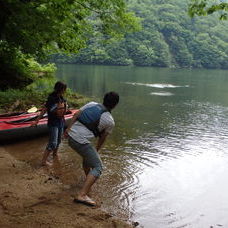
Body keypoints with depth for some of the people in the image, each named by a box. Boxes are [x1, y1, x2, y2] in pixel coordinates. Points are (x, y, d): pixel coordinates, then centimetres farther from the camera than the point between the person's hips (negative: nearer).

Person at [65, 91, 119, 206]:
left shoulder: (91, 104, 11)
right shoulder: (110, 122, 0)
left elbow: (76, 114, 6)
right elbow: (102, 138, 10)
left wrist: (68, 128, 8)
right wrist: (96, 150, 25)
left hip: (71, 136, 8)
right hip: (82, 141, -8)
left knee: (87, 156, 32)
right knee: (97, 167, -2)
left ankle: (89, 179, 52)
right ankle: (82, 195, -14)